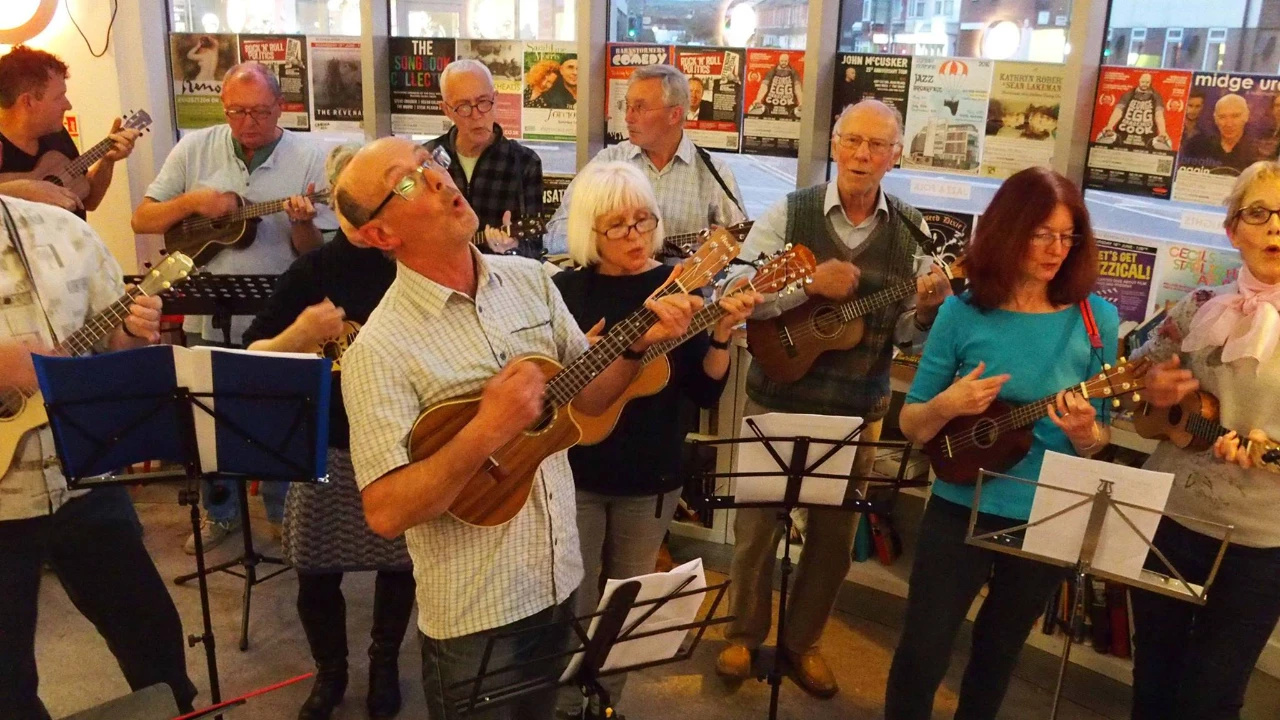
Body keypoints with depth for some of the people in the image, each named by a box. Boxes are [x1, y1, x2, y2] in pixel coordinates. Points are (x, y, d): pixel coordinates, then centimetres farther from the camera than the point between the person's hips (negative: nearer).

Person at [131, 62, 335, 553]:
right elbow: (142, 220, 1)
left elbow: (315, 253, -6)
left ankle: (285, 512, 33)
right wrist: (192, 202, -15)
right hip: (208, 319, 2)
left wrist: (302, 223, -27)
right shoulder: (194, 148, 0)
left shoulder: (308, 158, -6)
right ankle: (219, 511, 37)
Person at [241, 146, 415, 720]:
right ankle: (329, 672, 36)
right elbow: (251, 361, -6)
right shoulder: (313, 271, -5)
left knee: (398, 565, 14)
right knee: (316, 574, 9)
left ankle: (384, 665, 41)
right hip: (327, 446, 0)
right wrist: (299, 335, -25)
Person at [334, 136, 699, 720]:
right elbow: (385, 512, -24)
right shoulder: (380, 350, -21)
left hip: (560, 583, 6)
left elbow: (586, 397, 7)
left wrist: (637, 345, -10)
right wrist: (485, 431, -33)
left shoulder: (530, 279, -2)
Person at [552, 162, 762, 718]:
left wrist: (721, 334, -19)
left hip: (651, 479, 1)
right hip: (576, 476, -1)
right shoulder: (565, 289, -6)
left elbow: (706, 393, -3)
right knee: (574, 608, 8)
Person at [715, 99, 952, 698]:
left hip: (856, 410, 2)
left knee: (835, 535, 13)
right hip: (777, 398, -2)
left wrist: (927, 307, -20)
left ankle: (801, 641, 35)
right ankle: (745, 635, 33)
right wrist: (809, 283, -24)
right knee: (757, 522, 10)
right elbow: (735, 289, -14)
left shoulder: (910, 232, 0)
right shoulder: (789, 212, -6)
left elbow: (904, 331, 2)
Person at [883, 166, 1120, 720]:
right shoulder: (964, 313, -8)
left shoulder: (1095, 318, -5)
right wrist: (946, 406, -23)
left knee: (998, 655, 20)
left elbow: (1102, 439, 1)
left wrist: (1085, 434, -21)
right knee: (923, 651, 3)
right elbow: (910, 425, -2)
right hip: (960, 510, -1)